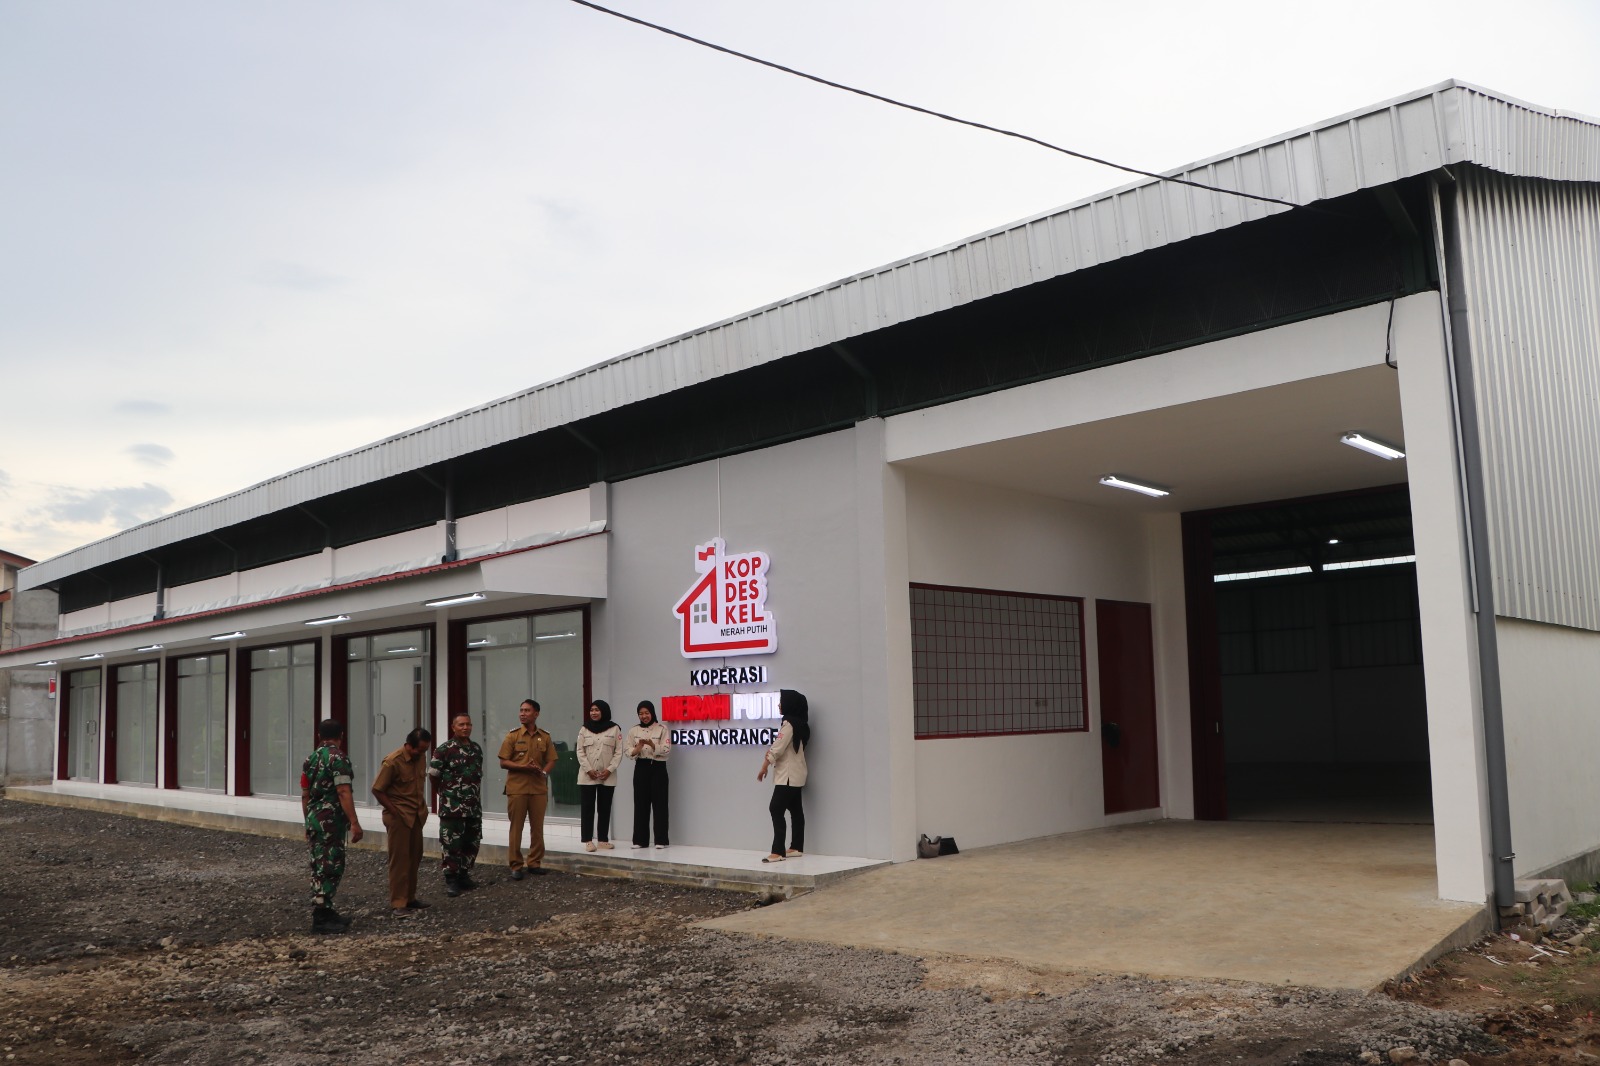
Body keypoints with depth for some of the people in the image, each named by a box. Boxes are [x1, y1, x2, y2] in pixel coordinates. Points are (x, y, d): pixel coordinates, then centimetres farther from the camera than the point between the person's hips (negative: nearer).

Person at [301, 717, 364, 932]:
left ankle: (325, 912, 20)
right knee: (330, 868, -6)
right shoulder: (338, 757, -13)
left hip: (314, 819, 9)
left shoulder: (310, 759, 12)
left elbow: (305, 795, 16)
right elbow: (343, 793, -20)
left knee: (320, 867, 14)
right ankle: (320, 918, -6)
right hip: (331, 820, -9)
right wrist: (354, 822, -19)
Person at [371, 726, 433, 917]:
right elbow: (377, 790, -14)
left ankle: (409, 898, 22)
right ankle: (397, 904, 0)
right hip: (399, 816, -7)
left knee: (414, 857, 12)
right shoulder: (392, 762, -19)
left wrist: (422, 807, 9)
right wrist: (394, 812, -13)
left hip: (416, 815, 7)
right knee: (399, 859, -4)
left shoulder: (421, 757, 1)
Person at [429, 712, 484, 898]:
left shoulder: (477, 749, 11)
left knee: (472, 843, 11)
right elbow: (433, 775, -5)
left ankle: (464, 875, 23)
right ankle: (451, 880, 2)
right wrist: (444, 794, 3)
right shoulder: (444, 749, -8)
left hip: (474, 807, 6)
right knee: (452, 844, -4)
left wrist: (477, 797, 14)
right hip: (452, 807, -6)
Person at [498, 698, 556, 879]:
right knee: (516, 828, 1)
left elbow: (551, 761, 10)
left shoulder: (545, 737, 7)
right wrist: (523, 767, -17)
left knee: (537, 827, 6)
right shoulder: (513, 735, 0)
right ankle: (516, 866, 7)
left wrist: (544, 772, -12)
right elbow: (503, 762, -3)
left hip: (539, 788, 2)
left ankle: (534, 862, 17)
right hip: (516, 788, -2)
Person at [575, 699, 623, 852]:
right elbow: (580, 752, 2)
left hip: (608, 777, -1)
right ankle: (588, 840, 2)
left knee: (605, 808, 4)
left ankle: (603, 840, 11)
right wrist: (588, 770, -10)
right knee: (587, 808, -1)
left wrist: (609, 770, -12)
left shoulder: (614, 729, 1)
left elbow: (618, 752, -1)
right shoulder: (584, 730, 6)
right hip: (587, 776, 1)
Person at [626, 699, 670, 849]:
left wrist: (653, 745, -26)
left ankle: (661, 840, 3)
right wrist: (637, 749, -19)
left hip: (658, 768, -3)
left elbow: (667, 750, -10)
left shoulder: (662, 729, -3)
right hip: (641, 768, 3)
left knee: (659, 803, -2)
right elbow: (628, 753, 3)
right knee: (640, 803, 3)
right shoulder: (634, 731, 7)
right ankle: (640, 840, 9)